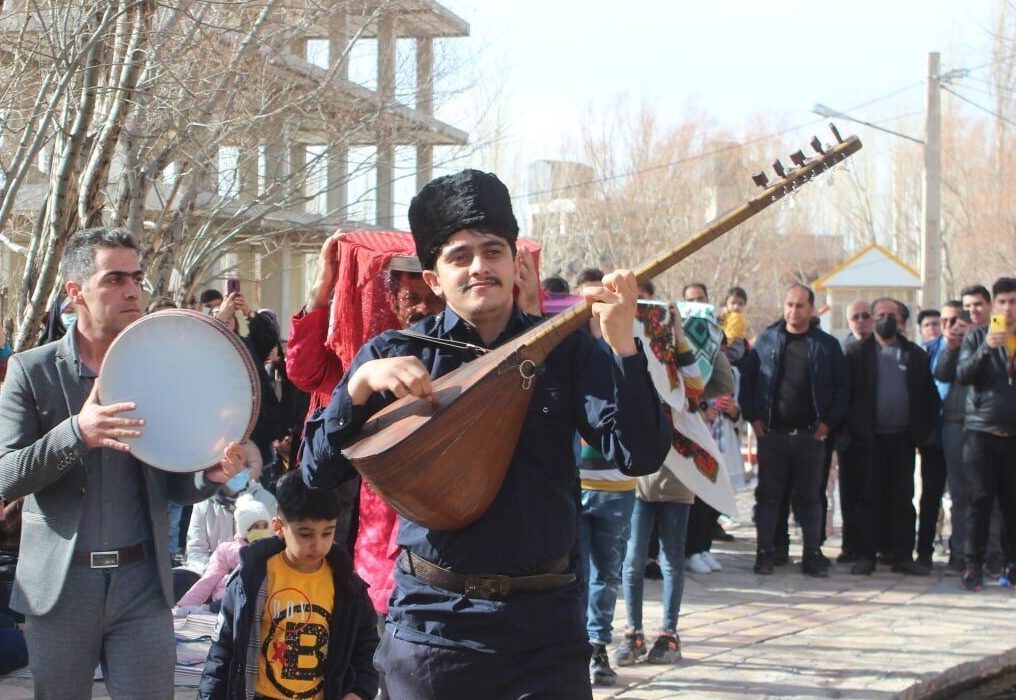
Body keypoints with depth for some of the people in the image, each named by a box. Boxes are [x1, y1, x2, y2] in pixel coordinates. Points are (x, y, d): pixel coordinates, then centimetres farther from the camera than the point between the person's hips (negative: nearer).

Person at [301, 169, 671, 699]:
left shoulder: (563, 349, 2)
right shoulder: (395, 355, 2)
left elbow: (639, 456, -8)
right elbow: (319, 472, -1)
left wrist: (623, 346, -20)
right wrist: (359, 384, -17)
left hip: (543, 623, 0)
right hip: (430, 623, 0)